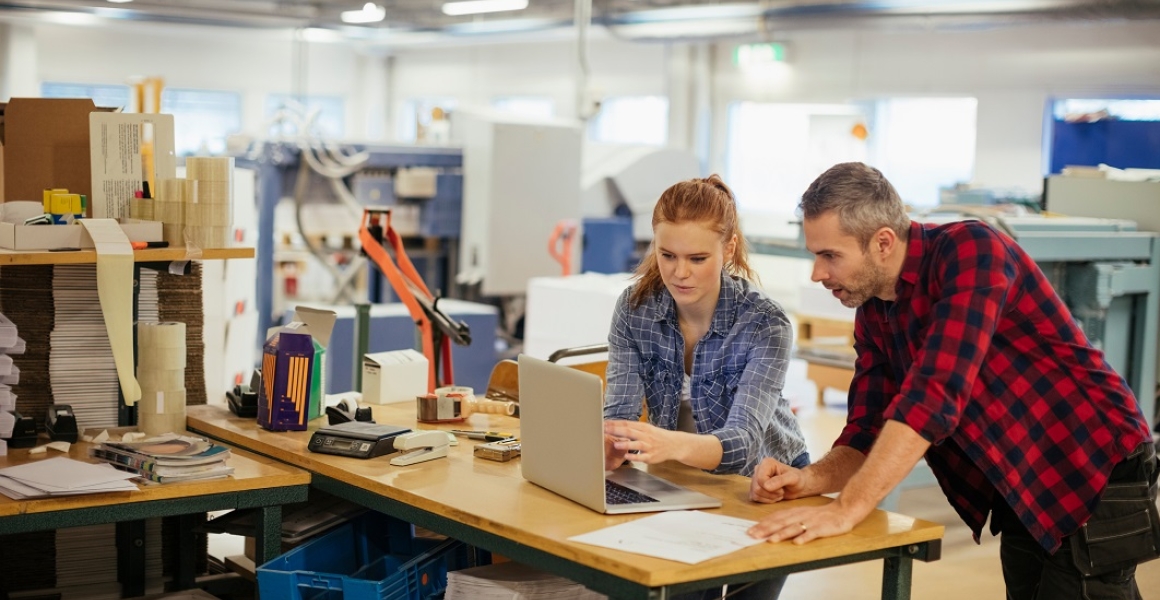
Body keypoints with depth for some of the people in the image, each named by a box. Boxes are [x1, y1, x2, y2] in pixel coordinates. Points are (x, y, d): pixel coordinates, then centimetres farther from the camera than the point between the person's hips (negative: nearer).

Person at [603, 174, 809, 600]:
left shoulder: (764, 324, -24)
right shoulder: (635, 308, -12)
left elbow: (743, 441, -35)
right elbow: (620, 411, -19)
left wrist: (673, 445, -56)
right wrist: (604, 445, -43)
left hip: (764, 484, -2)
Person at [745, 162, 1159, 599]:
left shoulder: (970, 251, -22)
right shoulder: (872, 315, 3)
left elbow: (935, 395, -33)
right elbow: (868, 434, 3)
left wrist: (846, 509, -37)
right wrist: (810, 480, -18)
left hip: (1095, 484, -8)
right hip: (1024, 499, 8)